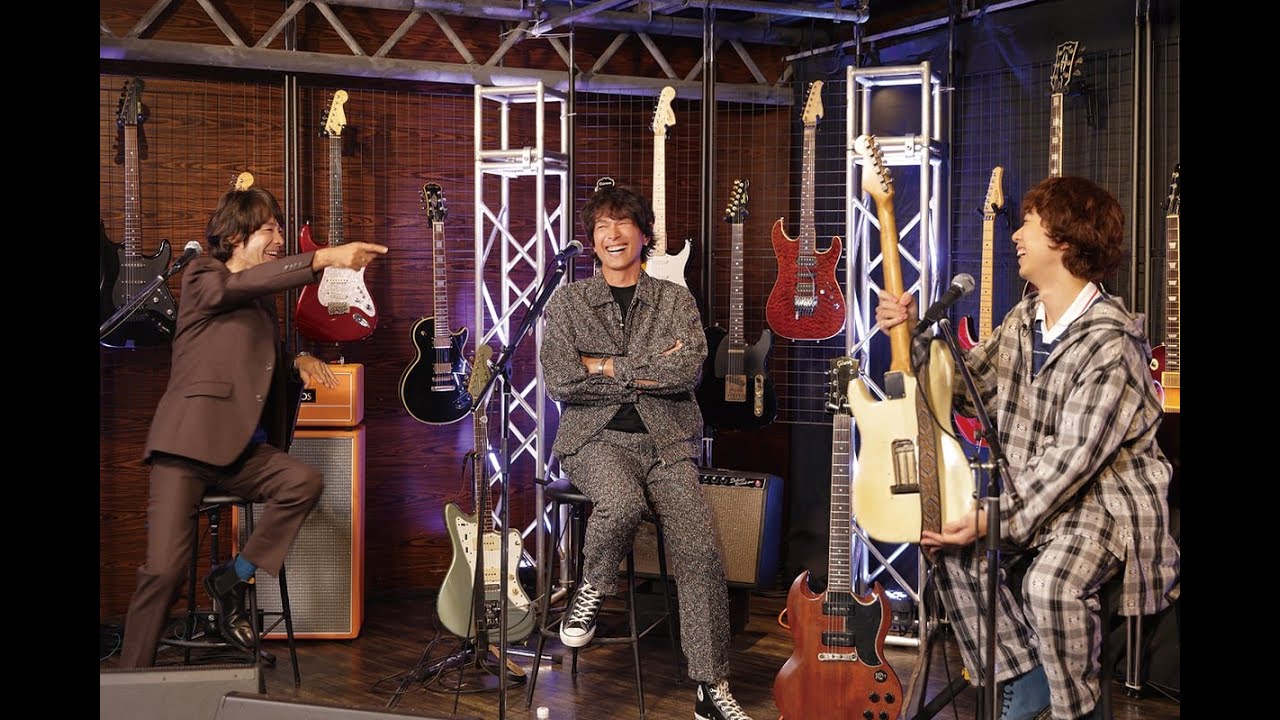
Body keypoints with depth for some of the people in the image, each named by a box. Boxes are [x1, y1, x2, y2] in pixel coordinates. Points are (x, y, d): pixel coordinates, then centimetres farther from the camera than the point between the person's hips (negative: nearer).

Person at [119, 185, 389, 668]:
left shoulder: (262, 301, 22)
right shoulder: (202, 277, 2)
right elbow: (244, 283, -22)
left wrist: (299, 360, 12)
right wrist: (325, 258, -32)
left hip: (242, 448, 6)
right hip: (188, 443, -6)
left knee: (306, 481, -22)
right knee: (164, 569, -15)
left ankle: (233, 579, -7)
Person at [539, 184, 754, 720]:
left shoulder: (675, 300, 12)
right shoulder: (568, 302, 9)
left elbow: (688, 370, -6)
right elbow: (559, 382, -5)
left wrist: (607, 366, -8)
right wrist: (648, 374, -6)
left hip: (666, 440, 2)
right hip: (596, 438, -1)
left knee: (700, 550, -20)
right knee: (623, 502, -36)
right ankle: (592, 590, -4)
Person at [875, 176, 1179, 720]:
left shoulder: (1108, 343, -23)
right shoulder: (1022, 322, 4)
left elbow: (1072, 458, -26)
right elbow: (965, 385, 14)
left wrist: (995, 520, -26)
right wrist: (913, 334, 2)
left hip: (1107, 497, -8)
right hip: (1034, 493, 9)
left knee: (1051, 581, -32)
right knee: (954, 551, -5)